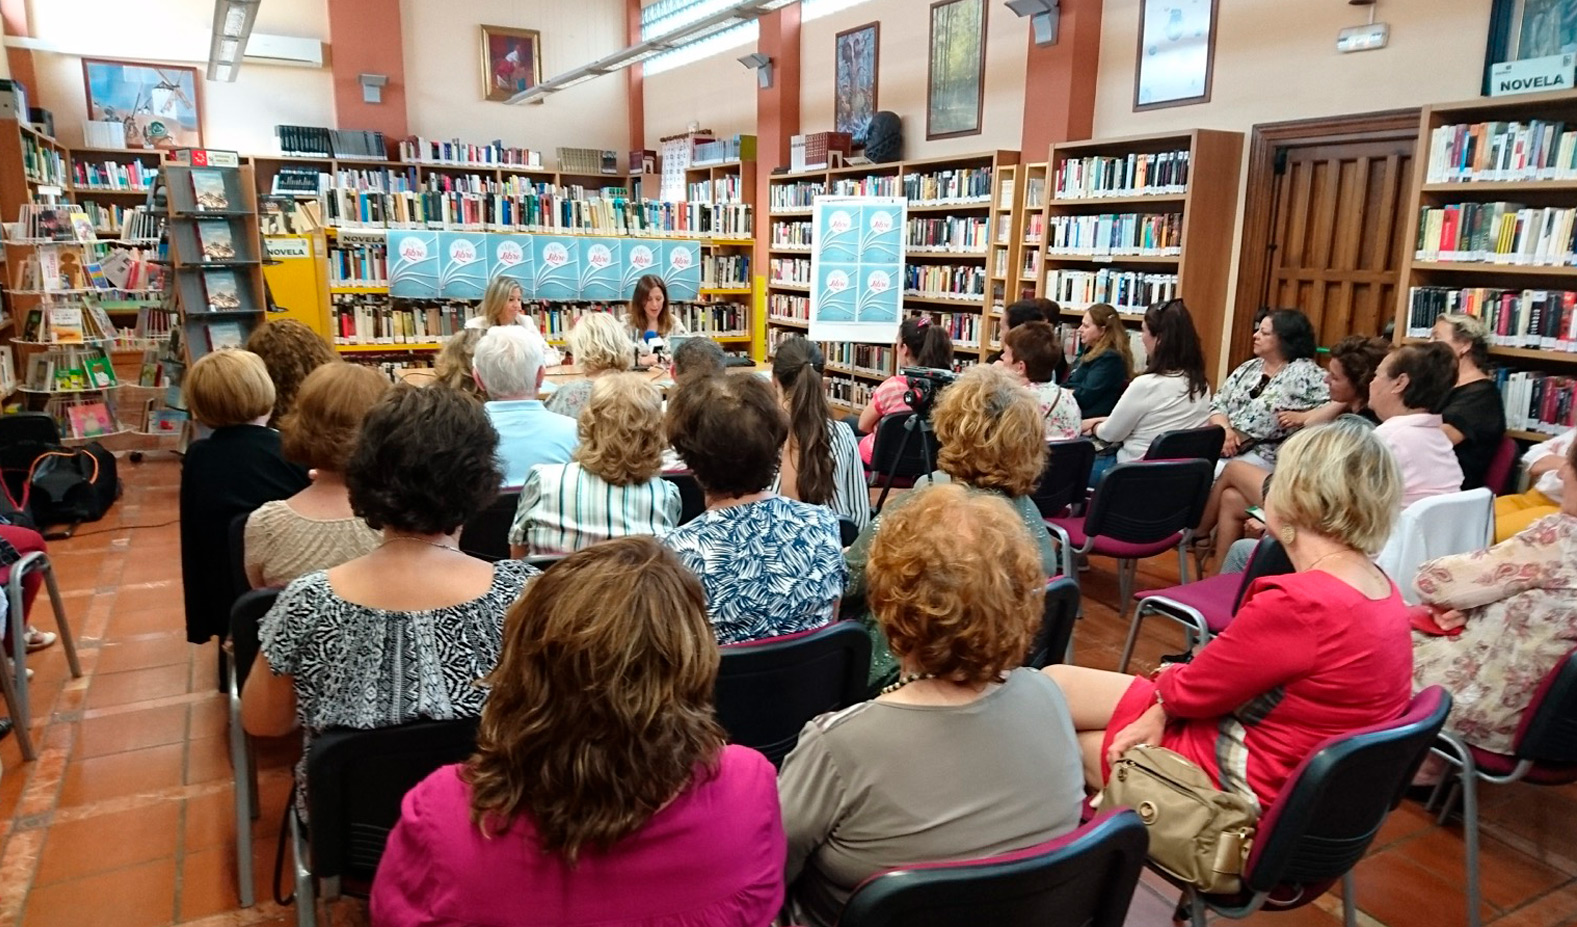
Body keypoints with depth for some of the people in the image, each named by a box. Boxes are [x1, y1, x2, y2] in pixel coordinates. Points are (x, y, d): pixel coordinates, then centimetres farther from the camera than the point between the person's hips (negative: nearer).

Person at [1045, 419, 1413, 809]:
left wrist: (1166, 680, 6)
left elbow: (1192, 690, -16)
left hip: (1241, 781, -9)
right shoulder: (1383, 588, 0)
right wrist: (1169, 698, -4)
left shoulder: (1299, 605, -31)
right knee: (1053, 683, 14)